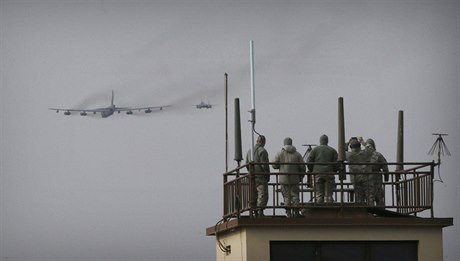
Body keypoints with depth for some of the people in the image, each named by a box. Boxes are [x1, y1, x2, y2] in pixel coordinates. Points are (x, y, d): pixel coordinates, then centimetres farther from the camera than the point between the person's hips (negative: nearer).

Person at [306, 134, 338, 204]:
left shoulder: (315, 149, 7)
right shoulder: (332, 150, 9)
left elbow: (308, 162, 0)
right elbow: (336, 163, 2)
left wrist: (312, 171, 14)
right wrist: (334, 171, 16)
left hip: (317, 174, 0)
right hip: (329, 174, 0)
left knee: (319, 194, 0)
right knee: (328, 195, 0)